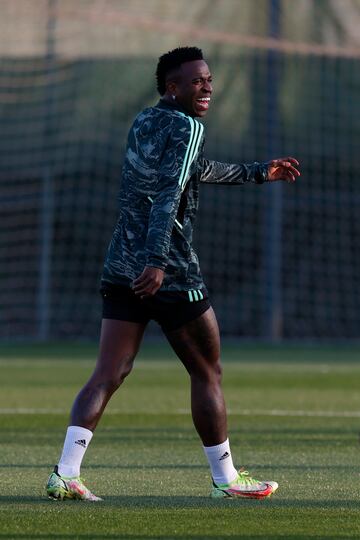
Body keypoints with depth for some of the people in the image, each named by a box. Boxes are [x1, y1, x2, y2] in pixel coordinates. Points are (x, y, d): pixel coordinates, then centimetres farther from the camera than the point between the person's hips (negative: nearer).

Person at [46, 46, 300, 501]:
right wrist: (157, 261, -32)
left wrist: (257, 173, 44)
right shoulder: (186, 128, -9)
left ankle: (65, 473, -12)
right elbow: (169, 195, -23)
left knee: (108, 375, 1)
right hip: (170, 274, -8)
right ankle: (225, 479, 15)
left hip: (120, 271, 8)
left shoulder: (144, 123, 19)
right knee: (207, 374, 7)